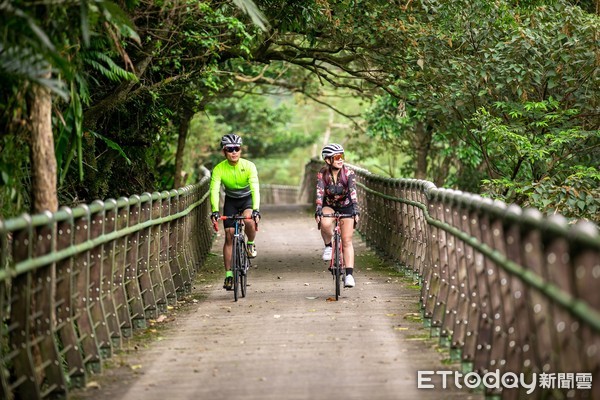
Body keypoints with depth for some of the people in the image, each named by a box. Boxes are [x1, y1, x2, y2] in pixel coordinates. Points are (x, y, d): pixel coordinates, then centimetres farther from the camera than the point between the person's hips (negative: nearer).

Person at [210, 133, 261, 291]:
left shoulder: (249, 166, -24)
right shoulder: (219, 169, -20)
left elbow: (255, 189, -32)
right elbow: (214, 190, -29)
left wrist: (255, 209, -46)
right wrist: (215, 211, -45)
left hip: (247, 199, -2)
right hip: (230, 201, 2)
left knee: (249, 220, -34)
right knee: (229, 235, -6)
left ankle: (251, 244, -2)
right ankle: (228, 274, 2)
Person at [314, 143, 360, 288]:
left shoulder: (348, 173, -20)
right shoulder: (322, 174, -18)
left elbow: (353, 192, -32)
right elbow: (319, 193, -29)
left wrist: (356, 210, -46)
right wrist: (318, 210, -45)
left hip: (346, 207, 0)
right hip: (329, 206, 0)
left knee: (347, 241, -9)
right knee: (325, 223, -34)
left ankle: (349, 274, -10)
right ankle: (328, 245, -5)